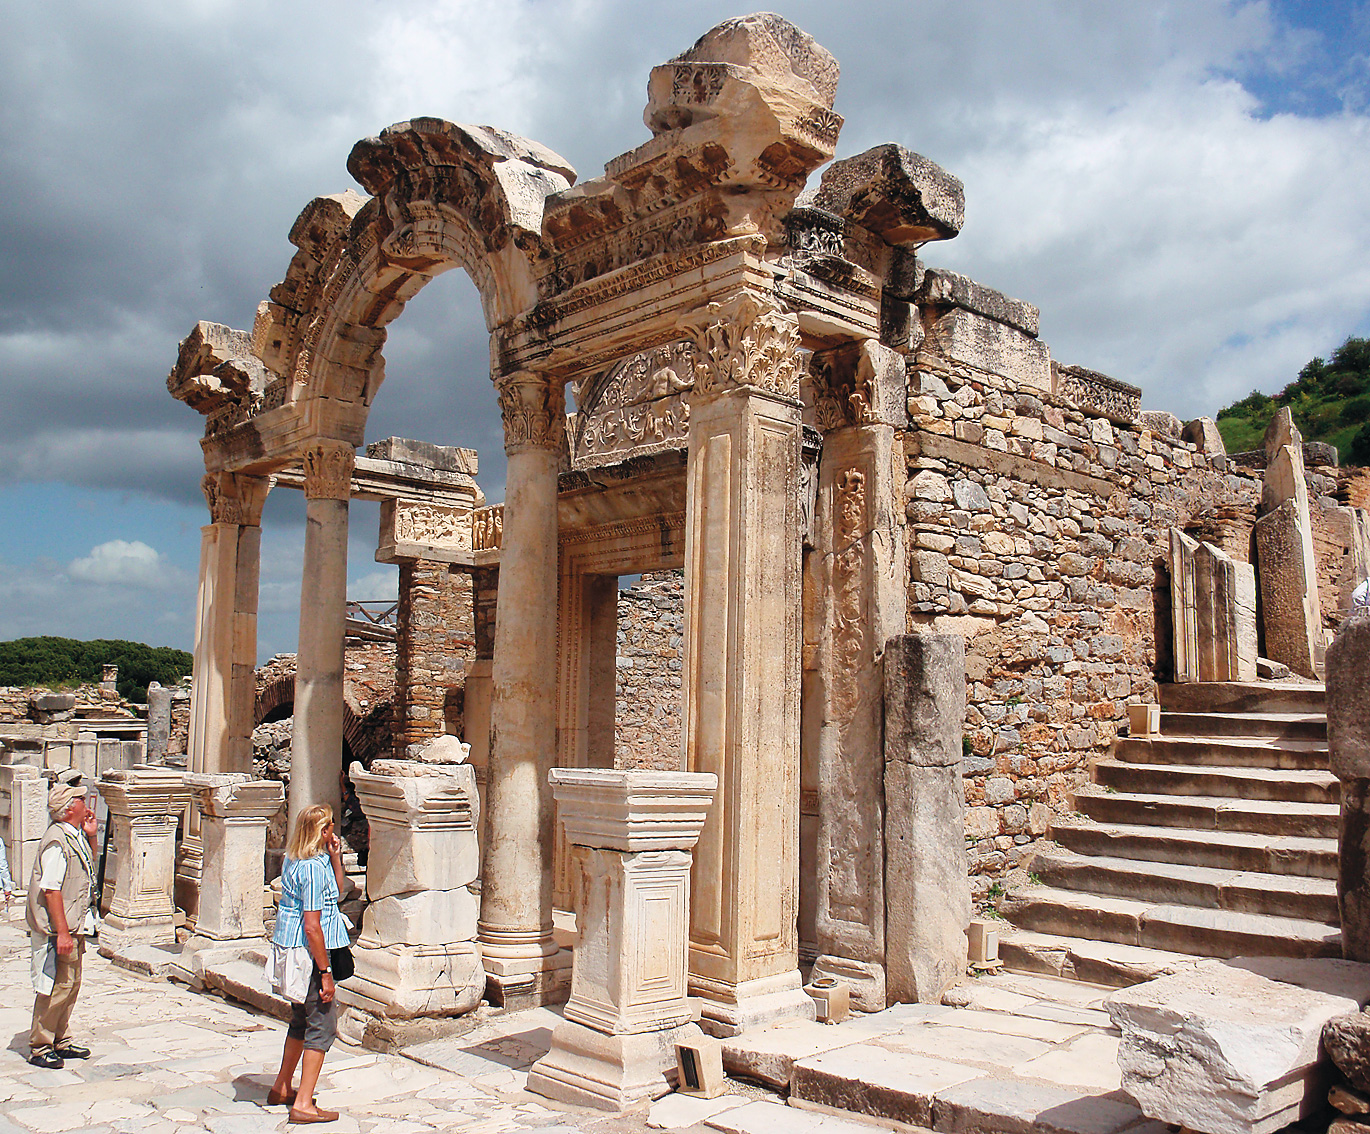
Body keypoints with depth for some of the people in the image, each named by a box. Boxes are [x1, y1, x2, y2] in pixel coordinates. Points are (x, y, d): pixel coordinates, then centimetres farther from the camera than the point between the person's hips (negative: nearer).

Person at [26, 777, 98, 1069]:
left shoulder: (75, 836, 9)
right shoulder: (57, 841, -19)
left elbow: (89, 868, 28)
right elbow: (51, 890, -22)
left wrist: (91, 836, 11)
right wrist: (62, 932, -24)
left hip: (73, 928, 10)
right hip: (57, 930, -10)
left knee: (72, 983, 15)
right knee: (56, 987, -3)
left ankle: (60, 1041, 26)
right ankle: (39, 1048, 9)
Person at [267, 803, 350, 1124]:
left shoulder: (294, 860, 9)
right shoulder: (313, 868, -22)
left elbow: (335, 891, 21)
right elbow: (312, 927, -23)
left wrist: (335, 857, 7)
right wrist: (326, 972, -19)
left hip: (290, 949, 10)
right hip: (306, 954, -10)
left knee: (302, 1020, 23)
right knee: (322, 1025, -3)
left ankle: (282, 1089, 35)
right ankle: (303, 1104, 0)